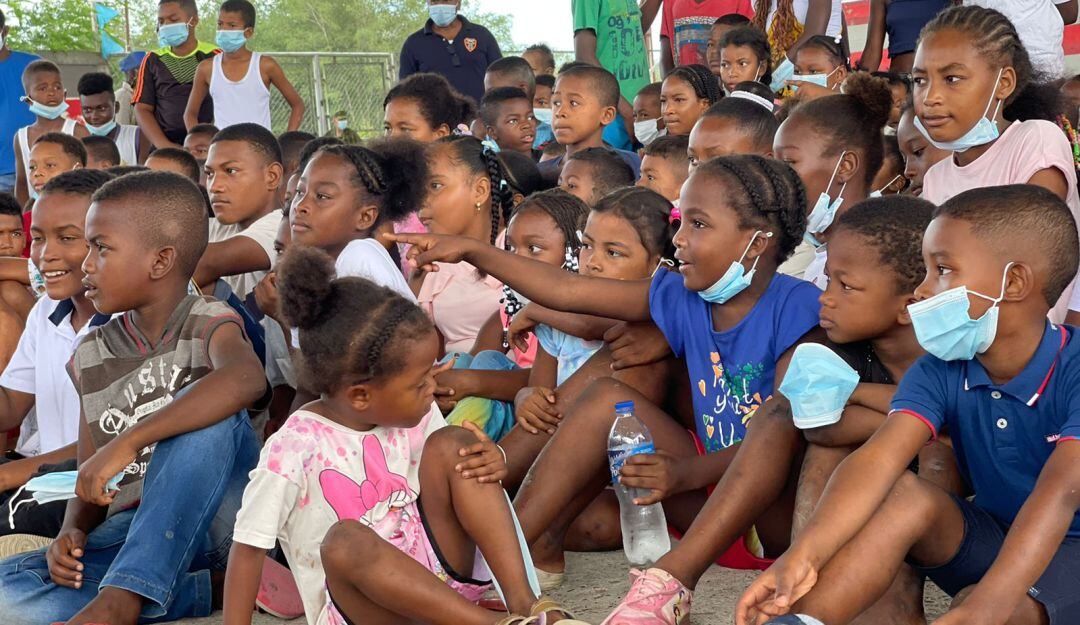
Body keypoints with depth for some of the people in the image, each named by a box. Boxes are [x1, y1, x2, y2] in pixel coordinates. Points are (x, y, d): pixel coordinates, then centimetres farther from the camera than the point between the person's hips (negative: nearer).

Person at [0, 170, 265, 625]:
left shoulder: (209, 323, -7)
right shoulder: (91, 356, 10)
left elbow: (246, 380, -33)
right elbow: (90, 476, 13)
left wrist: (128, 442, -34)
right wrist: (72, 533, -10)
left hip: (217, 517, -4)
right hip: (134, 528, 5)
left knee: (206, 415, -32)